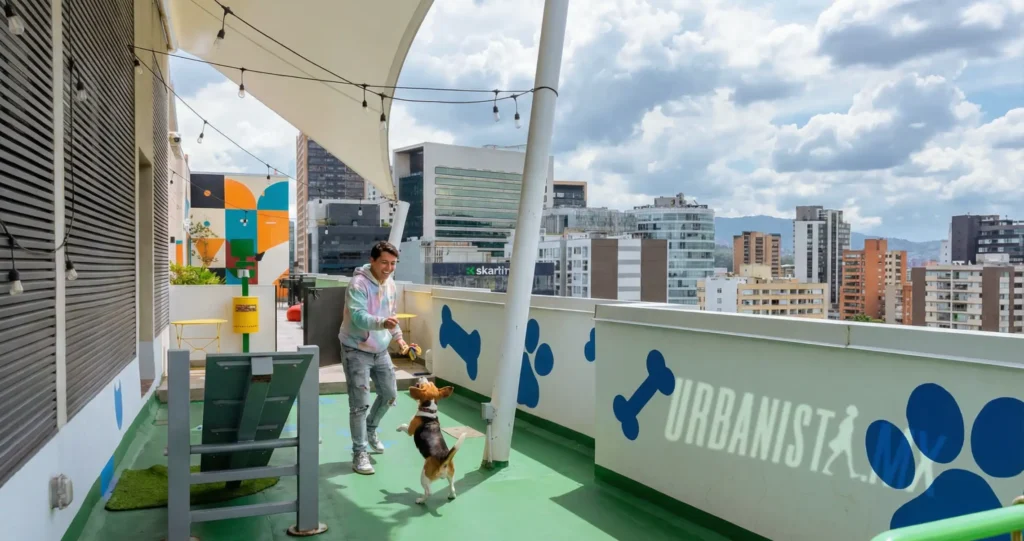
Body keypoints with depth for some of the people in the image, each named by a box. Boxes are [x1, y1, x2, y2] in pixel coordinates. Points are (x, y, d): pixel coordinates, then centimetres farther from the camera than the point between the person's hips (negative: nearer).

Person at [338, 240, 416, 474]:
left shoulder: (390, 284, 2)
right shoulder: (358, 284, -23)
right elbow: (358, 317, -36)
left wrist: (398, 338, 5)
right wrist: (382, 323, -53)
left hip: (380, 350, 7)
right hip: (356, 351, -7)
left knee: (389, 395, 16)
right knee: (360, 404, -5)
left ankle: (370, 430, 41)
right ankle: (359, 453, 8)